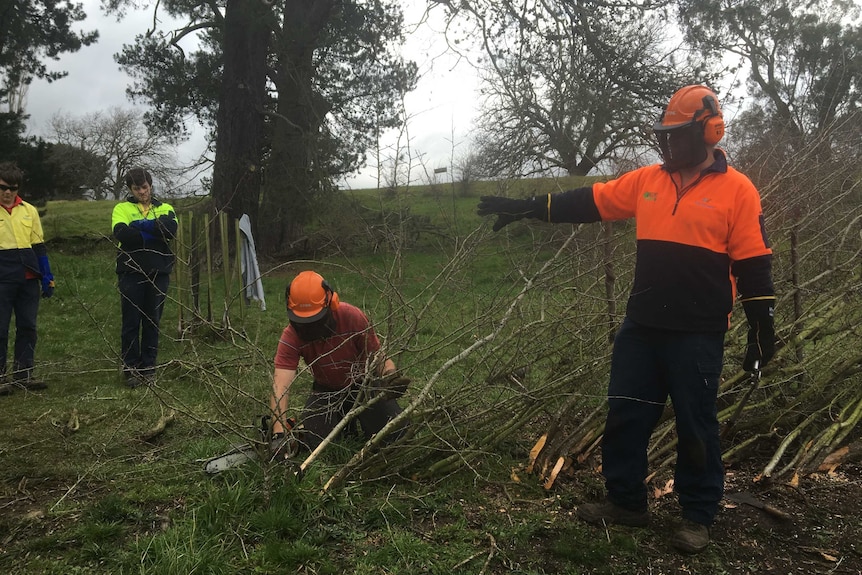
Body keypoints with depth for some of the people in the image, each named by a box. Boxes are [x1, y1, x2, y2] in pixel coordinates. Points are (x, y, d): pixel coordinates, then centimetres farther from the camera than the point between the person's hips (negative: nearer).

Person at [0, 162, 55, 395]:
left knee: (27, 326, 8)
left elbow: (39, 246, 13)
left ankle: (23, 375, 18)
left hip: (29, 279, 3)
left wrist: (47, 277, 10)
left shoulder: (29, 210, 9)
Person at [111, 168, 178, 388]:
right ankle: (131, 370, 10)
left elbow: (171, 229, -11)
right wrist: (153, 235, -11)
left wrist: (141, 225, -15)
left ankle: (148, 368, 15)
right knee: (131, 323, 1)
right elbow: (122, 234, -13)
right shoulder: (122, 208, 8)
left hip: (158, 273, 2)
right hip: (131, 272, -1)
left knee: (152, 322, 6)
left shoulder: (165, 209, 12)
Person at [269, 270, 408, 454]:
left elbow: (377, 355, -17)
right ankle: (344, 420, 18)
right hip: (327, 390, 2)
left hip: (364, 384, -1)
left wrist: (390, 376, -40)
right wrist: (278, 434, -47)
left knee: (394, 434, -17)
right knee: (311, 442, -14)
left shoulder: (352, 317, -29)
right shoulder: (291, 336, -27)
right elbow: (280, 386, -35)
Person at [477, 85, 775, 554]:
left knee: (696, 426, 6)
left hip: (697, 335, -5)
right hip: (640, 328, 5)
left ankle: (698, 516, 24)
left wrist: (762, 329, -5)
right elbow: (589, 202, 9)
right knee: (625, 417, 11)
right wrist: (527, 207, 5)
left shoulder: (736, 190, -5)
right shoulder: (647, 180, 8)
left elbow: (753, 265, -5)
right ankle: (626, 501, 28)